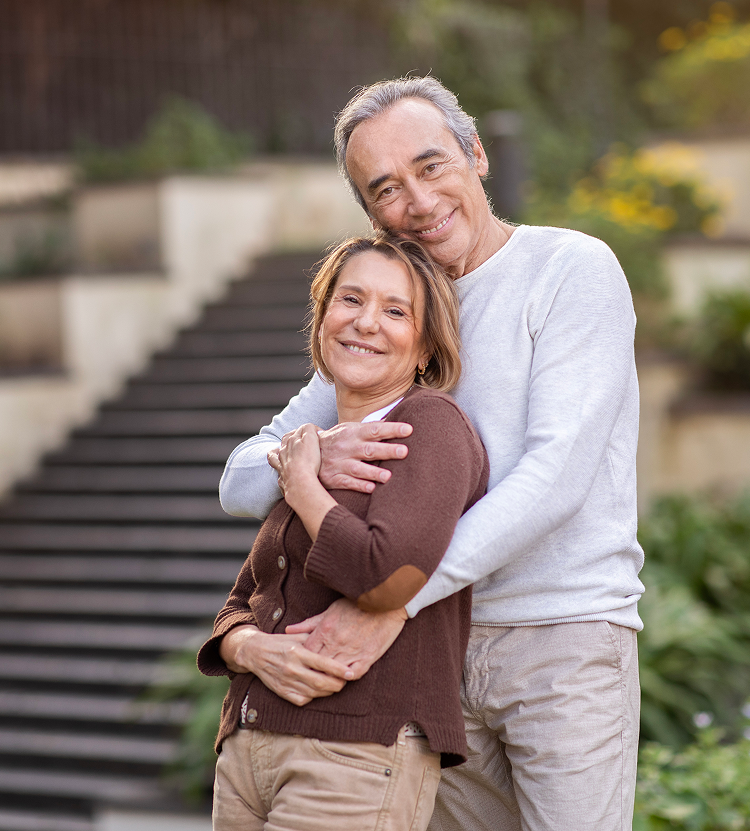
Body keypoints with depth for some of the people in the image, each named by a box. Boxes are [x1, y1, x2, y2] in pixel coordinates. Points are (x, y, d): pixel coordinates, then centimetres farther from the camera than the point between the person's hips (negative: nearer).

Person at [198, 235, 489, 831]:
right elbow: (241, 606, 17)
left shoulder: (431, 424, -5)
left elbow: (390, 577, -20)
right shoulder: (314, 454, 17)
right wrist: (253, 649, -5)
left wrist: (302, 486, -5)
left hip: (363, 756, -7)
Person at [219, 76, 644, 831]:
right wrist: (309, 456, -19)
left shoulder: (575, 271, -8)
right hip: (445, 650, 6)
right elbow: (241, 484, 8)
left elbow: (557, 477, -19)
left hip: (568, 637, -6)